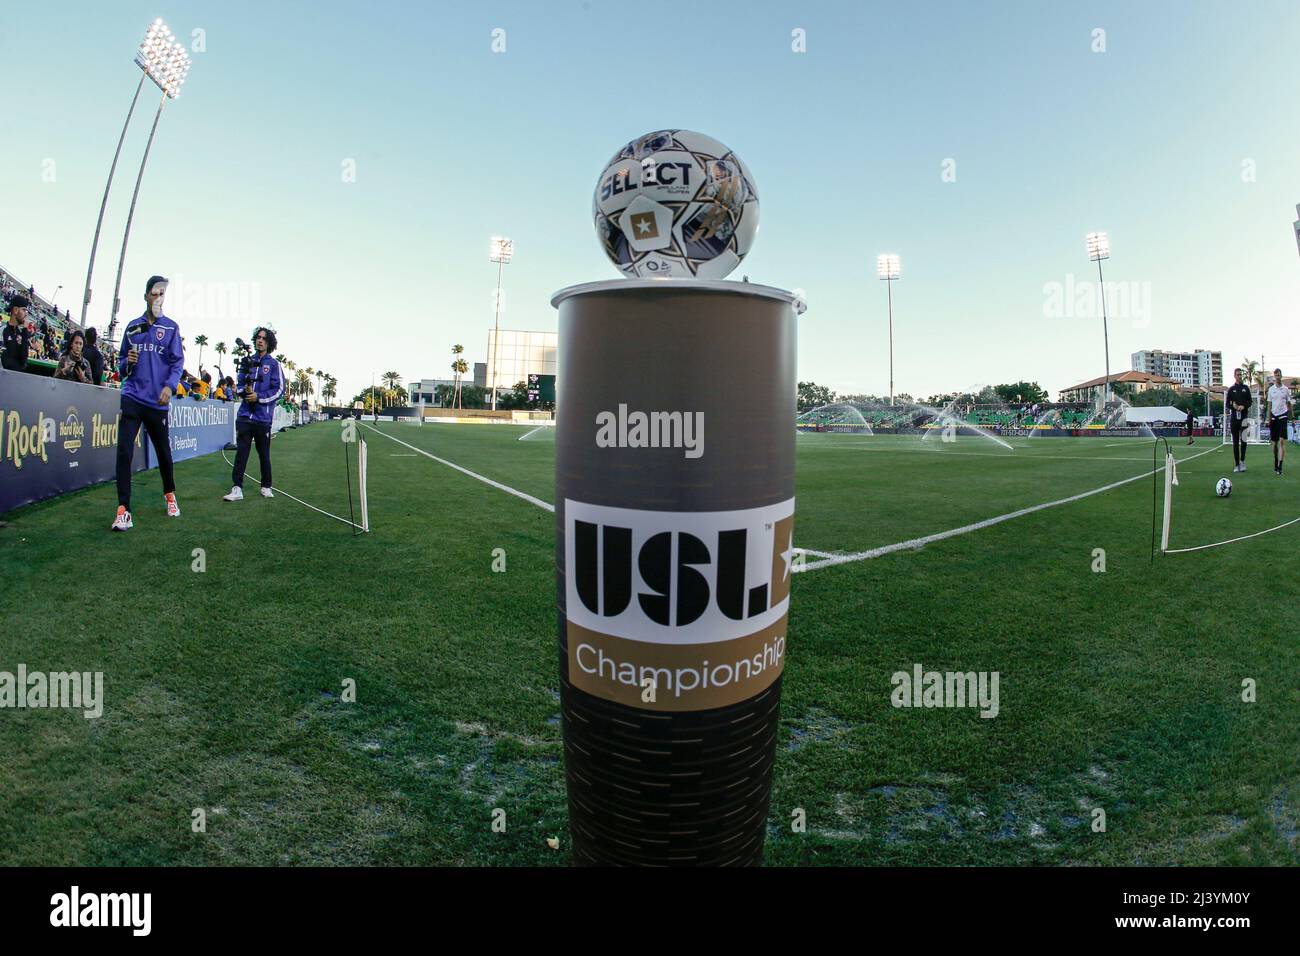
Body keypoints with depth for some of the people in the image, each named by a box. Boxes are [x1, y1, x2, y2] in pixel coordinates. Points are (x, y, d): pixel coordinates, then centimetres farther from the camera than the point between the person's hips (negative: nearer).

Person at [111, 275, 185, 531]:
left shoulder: (171, 327, 6)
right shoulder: (132, 326, 13)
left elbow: (177, 361, -2)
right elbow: (121, 362, 19)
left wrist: (170, 385, -19)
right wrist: (127, 363, -5)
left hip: (158, 401, -1)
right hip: (132, 397, 1)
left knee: (163, 451, 9)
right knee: (124, 451, -10)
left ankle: (170, 495, 33)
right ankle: (123, 510, -7)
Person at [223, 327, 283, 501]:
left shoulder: (273, 364, 1)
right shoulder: (248, 361, 13)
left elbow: (279, 389, -5)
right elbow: (240, 382, 18)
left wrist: (258, 396, -14)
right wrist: (244, 390, -4)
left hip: (263, 417, -3)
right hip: (245, 414, 3)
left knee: (264, 454, 8)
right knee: (241, 452, -3)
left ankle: (266, 487, 20)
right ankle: (237, 488, -4)